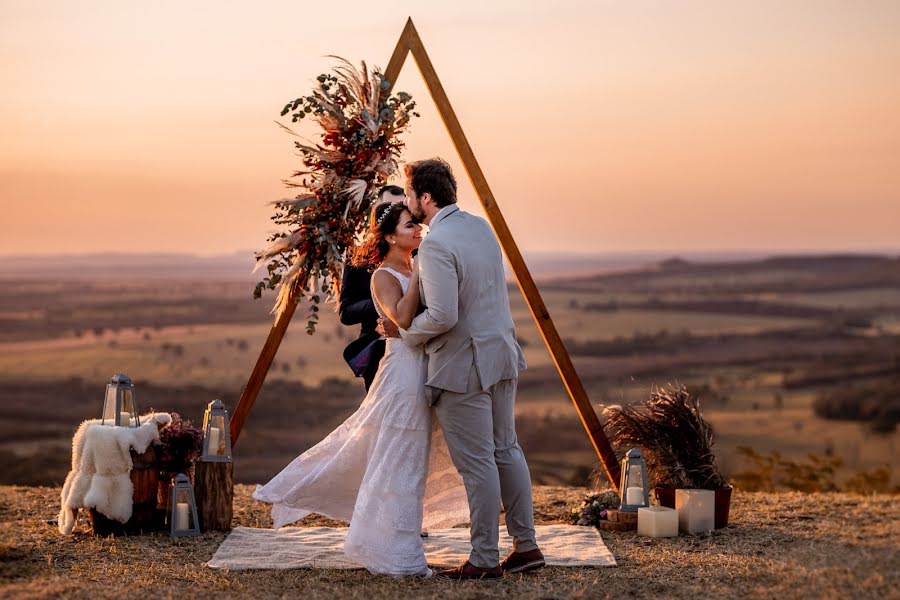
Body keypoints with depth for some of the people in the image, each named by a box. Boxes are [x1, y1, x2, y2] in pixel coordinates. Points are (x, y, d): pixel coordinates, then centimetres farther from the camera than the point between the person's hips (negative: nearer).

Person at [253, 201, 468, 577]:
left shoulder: (417, 271, 14)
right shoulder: (384, 277, -10)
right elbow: (402, 317, -27)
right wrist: (419, 274, -21)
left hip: (428, 373, 9)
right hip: (404, 372, -9)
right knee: (397, 462, -5)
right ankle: (394, 557, 2)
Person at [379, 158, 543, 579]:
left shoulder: (436, 244, -20)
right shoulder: (480, 226, 9)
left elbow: (443, 317, -26)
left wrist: (405, 332, -7)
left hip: (463, 367, -9)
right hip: (501, 356, 9)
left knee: (477, 463, -1)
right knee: (506, 451, 16)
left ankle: (485, 559, 7)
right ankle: (526, 545, 22)